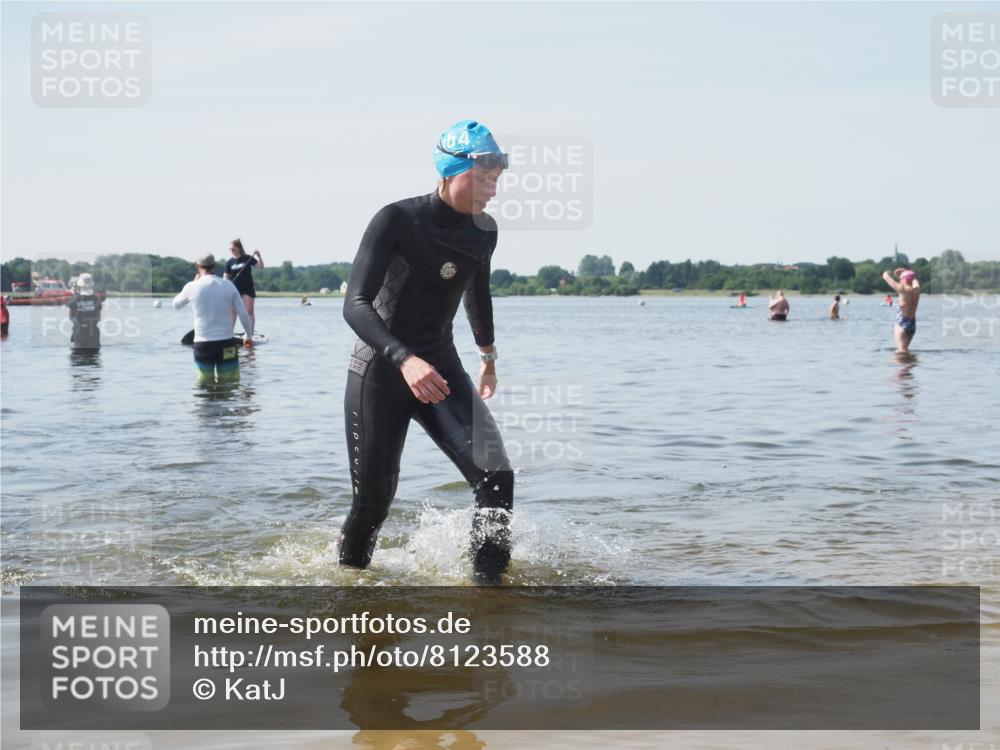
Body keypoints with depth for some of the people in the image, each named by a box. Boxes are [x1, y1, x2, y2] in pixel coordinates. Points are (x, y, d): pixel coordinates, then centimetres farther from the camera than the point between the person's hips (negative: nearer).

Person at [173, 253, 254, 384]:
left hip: (202, 344, 0)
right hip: (226, 343, 0)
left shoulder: (192, 286, -5)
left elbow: (176, 305, 15)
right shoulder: (228, 285, -2)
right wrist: (249, 336, 14)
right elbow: (244, 314, 0)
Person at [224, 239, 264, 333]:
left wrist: (259, 255, -23)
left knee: (249, 311, -3)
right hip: (235, 289, 2)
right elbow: (226, 276, 2)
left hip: (247, 288, -2)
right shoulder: (229, 262, 1)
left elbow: (261, 266, -8)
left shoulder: (247, 258, -4)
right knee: (233, 311, 4)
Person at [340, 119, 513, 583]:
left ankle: (489, 582, -9)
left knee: (496, 478, -16)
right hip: (379, 371, -5)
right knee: (373, 500, 2)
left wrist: (489, 357, 34)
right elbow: (355, 305, -27)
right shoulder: (396, 221, -18)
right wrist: (405, 360, -42)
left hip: (441, 369, 5)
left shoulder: (483, 232, 0)